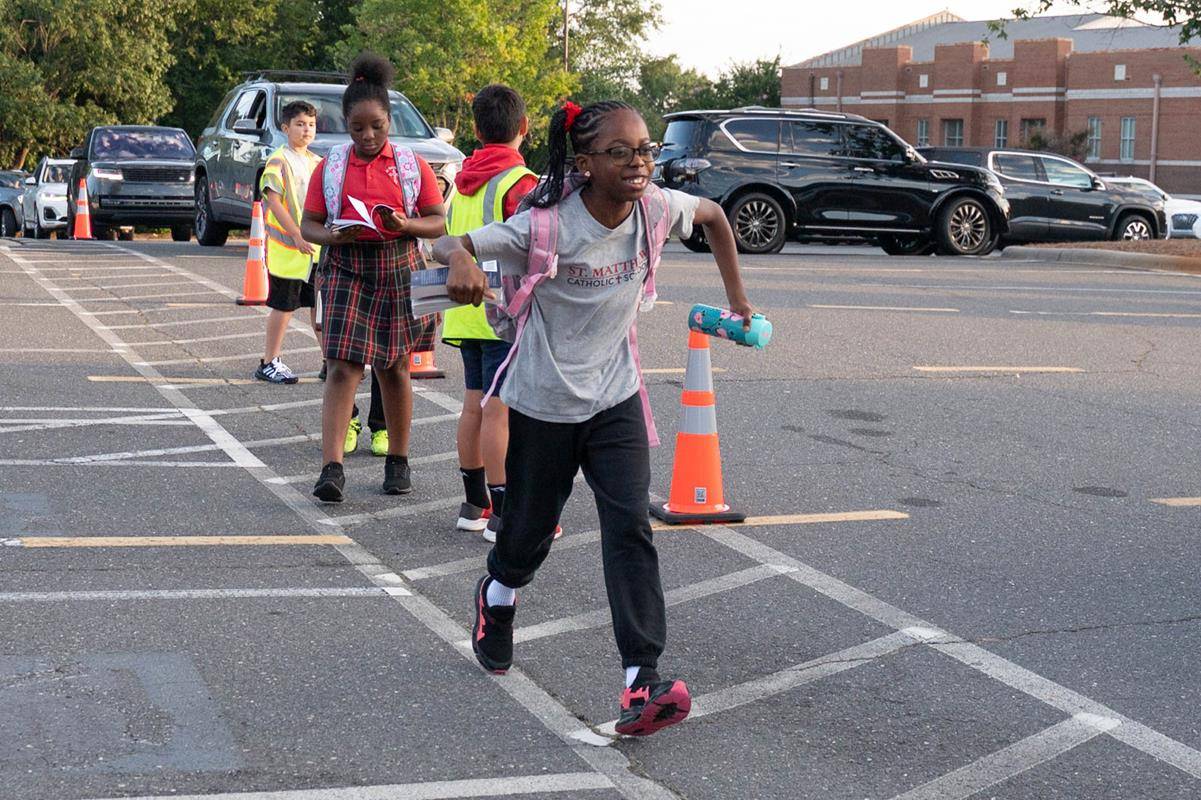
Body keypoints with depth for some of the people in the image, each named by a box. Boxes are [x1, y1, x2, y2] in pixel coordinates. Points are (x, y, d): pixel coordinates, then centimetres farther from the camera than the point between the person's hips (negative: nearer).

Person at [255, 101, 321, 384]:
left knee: (320, 305, 9)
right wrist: (297, 235, -21)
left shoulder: (317, 162, 13)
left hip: (317, 247, 6)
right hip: (287, 249, -6)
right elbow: (273, 201, -16)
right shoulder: (279, 161, -8)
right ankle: (269, 363, 8)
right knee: (284, 306, -1)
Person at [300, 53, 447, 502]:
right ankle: (332, 469, -14)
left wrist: (407, 224, -16)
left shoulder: (412, 166, 4)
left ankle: (398, 462, 23)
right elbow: (308, 226, 6)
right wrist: (333, 236, -16)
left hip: (398, 271, 1)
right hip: (346, 271, 0)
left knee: (394, 369, 10)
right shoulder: (331, 166, 4)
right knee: (342, 368, -11)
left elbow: (439, 223, 4)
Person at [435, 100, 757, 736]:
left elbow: (713, 214, 12)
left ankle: (641, 684, -17)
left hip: (616, 399, 2)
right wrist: (462, 260, -49)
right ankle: (496, 598, 50)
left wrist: (736, 296, 16)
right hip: (543, 404, -2)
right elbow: (446, 243, -25)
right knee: (529, 532, 14)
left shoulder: (655, 207, -10)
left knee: (630, 528, -13)